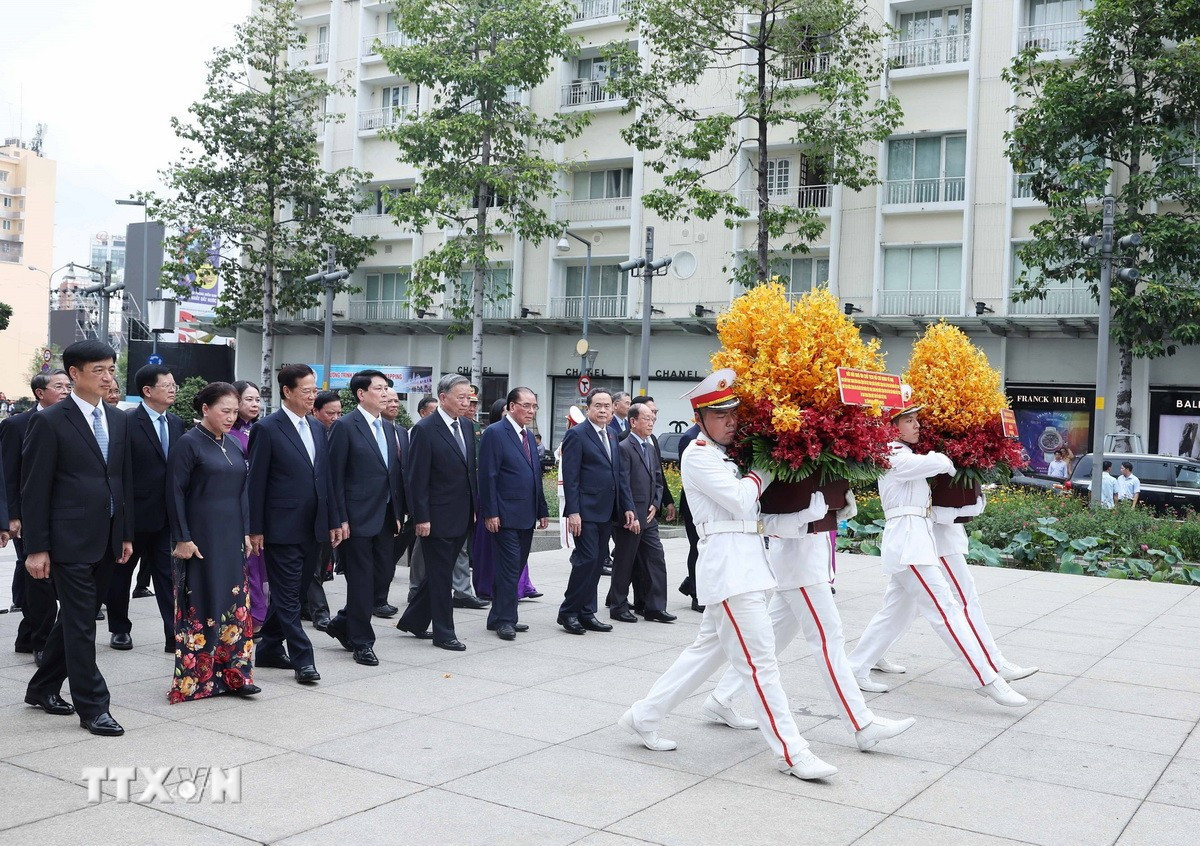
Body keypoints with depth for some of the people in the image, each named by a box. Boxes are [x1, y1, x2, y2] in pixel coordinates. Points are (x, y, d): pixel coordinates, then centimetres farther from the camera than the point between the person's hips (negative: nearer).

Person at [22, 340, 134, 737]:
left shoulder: (118, 420, 10)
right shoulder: (50, 421, -8)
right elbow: (34, 489, -9)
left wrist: (126, 535, 12)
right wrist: (36, 548, -11)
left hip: (107, 540, 7)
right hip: (70, 540, -6)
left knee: (74, 618, 17)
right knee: (80, 625, -2)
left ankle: (43, 688, 33)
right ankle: (93, 707, 6)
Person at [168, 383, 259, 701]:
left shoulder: (234, 445, 10)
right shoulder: (188, 443, -8)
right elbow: (176, 493, -11)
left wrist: (246, 532, 10)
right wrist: (182, 539, -14)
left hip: (232, 538, 6)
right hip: (200, 538, -6)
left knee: (235, 604, 6)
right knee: (200, 606, 1)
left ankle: (233, 674, 14)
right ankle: (195, 678, 11)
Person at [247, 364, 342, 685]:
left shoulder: (318, 427, 12)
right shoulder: (267, 429, -8)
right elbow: (256, 482, -8)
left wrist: (334, 520, 11)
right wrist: (255, 529, -9)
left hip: (313, 527, 7)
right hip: (282, 527, -7)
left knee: (290, 593, 14)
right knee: (288, 596, -1)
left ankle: (269, 649, 27)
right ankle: (303, 659, 1)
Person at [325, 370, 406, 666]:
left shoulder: (388, 428, 13)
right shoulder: (345, 426, -9)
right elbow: (335, 476, -11)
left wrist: (398, 514, 10)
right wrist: (340, 519, -15)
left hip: (385, 516, 7)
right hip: (358, 517, -7)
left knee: (383, 572, 10)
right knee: (361, 580, 1)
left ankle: (343, 623, 30)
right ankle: (361, 642, 14)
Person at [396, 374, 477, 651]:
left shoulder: (465, 427, 10)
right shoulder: (425, 429, -13)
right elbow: (416, 479, -15)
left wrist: (475, 506, 11)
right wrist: (421, 518, -17)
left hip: (461, 518, 8)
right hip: (438, 518, -8)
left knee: (439, 573, 16)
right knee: (440, 576, 2)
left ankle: (413, 621, 30)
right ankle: (443, 633, 12)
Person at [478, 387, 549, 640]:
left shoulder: (528, 435, 16)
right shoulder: (495, 433, -9)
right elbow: (488, 476, -13)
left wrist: (542, 510, 15)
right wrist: (490, 513, -18)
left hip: (527, 516, 8)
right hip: (506, 515, -8)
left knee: (516, 567, 11)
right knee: (509, 567, -7)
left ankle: (500, 617, 19)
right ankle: (505, 620, 1)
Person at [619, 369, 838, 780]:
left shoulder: (729, 456, 20)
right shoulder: (698, 455, -7)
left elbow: (759, 514, 18)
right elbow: (742, 500, -16)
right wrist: (767, 466, -1)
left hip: (745, 564, 10)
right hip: (729, 564, -10)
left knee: (708, 648, 16)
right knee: (760, 661, -7)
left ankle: (644, 715, 23)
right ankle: (790, 752, -2)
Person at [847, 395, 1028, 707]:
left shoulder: (904, 456, 22)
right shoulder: (896, 458, -11)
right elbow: (940, 463, -21)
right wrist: (946, 463, 1)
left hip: (915, 541, 10)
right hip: (908, 540, -10)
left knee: (896, 611, 14)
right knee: (945, 609, -11)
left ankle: (856, 667, 20)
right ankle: (987, 680, -12)